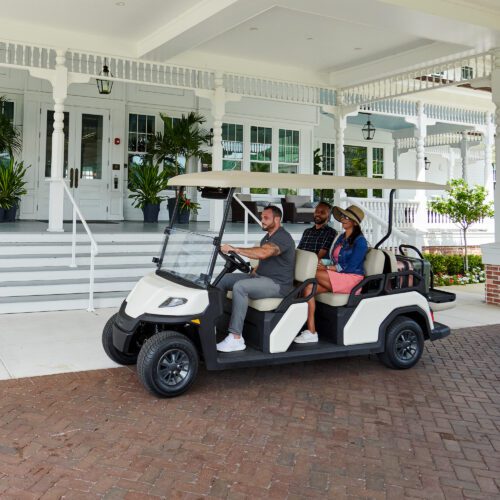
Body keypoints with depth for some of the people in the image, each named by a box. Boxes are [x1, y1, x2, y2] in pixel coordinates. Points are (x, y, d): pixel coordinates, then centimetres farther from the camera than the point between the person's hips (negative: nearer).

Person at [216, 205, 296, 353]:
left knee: (240, 287, -33)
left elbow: (262, 253, -32)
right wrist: (253, 272, 7)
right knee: (223, 279, -1)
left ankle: (236, 339, -32)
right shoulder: (267, 237, 19)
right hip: (260, 277, 10)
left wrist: (234, 249, -31)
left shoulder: (283, 237, -14)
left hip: (277, 284, -10)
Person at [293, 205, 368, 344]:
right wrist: (321, 263, -5)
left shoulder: (360, 241, -6)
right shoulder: (341, 238, 19)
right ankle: (311, 332, -24)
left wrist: (327, 268, -13)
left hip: (351, 278, -8)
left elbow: (349, 267, -14)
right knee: (309, 287, -19)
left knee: (314, 274, -25)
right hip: (337, 277, 8)